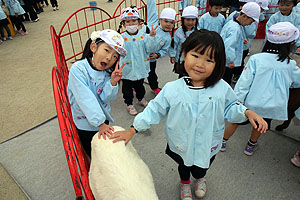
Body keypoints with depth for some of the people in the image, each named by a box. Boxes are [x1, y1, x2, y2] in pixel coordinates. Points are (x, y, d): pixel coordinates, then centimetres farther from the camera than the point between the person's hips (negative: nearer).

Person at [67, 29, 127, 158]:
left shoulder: (108, 72, -10)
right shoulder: (78, 69, -26)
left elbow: (105, 99, -14)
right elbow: (86, 99, -30)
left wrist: (112, 82, -31)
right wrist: (100, 123, -30)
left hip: (103, 118, 5)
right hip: (84, 122, -4)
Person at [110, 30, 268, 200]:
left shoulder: (222, 88, -19)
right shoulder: (171, 89, -23)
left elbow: (230, 108, 0)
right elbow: (154, 110, -13)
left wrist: (247, 113, -18)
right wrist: (132, 131, -15)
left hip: (208, 148, 1)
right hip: (181, 148, 0)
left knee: (200, 169, 29)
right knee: (184, 168, 29)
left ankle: (200, 178, 69)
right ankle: (185, 183, 67)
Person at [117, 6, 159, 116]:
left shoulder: (143, 36, -7)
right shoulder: (122, 38, -13)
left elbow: (152, 49, -14)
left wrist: (152, 37, -27)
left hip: (140, 68, 3)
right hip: (127, 69, -2)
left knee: (140, 85, 26)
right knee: (127, 88, 14)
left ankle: (141, 99, 51)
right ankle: (129, 103, 37)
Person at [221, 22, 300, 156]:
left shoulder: (255, 59, -15)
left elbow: (244, 83, -15)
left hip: (251, 103, -1)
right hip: (274, 106, 2)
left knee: (236, 121, 18)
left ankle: (223, 142, 36)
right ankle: (251, 146, 47)